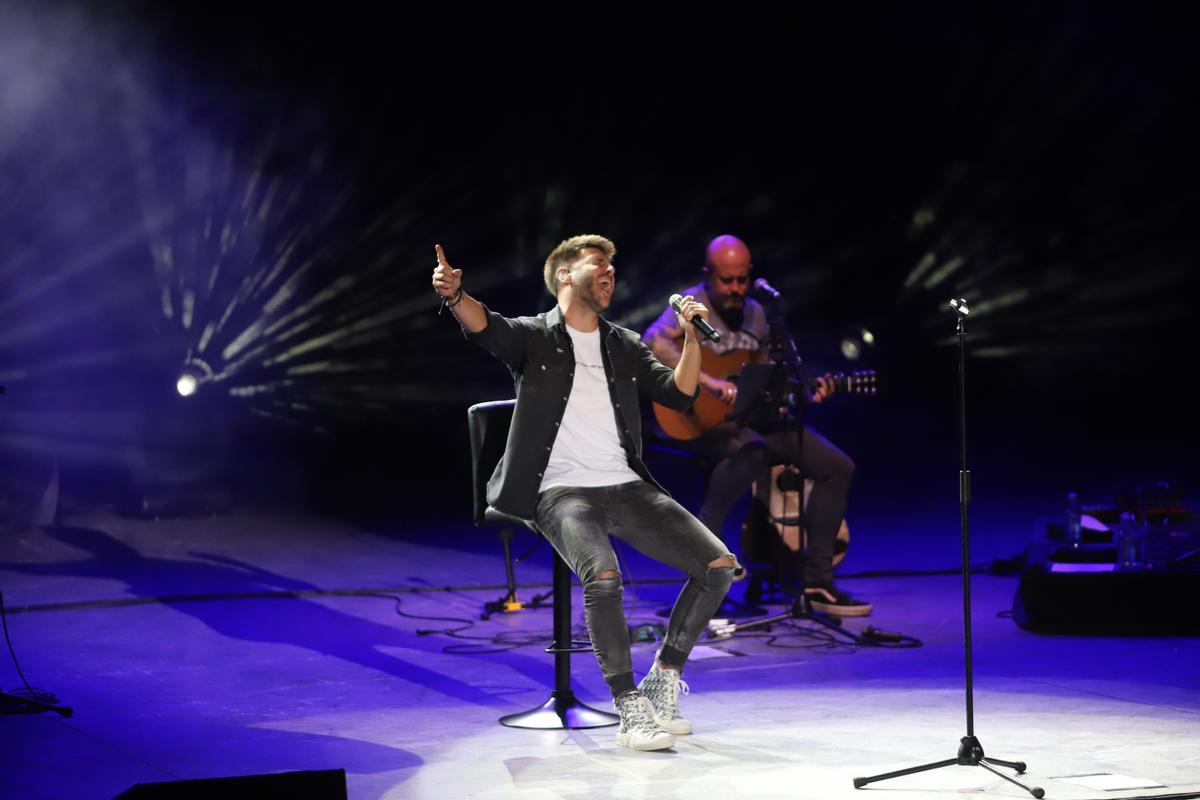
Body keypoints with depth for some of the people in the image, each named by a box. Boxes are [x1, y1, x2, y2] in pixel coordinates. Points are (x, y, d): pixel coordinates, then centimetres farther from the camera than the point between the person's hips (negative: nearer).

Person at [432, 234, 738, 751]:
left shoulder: (624, 346, 19)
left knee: (719, 563, -9)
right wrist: (454, 295, -40)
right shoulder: (534, 336, 4)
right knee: (603, 575, -34)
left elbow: (679, 394, 10)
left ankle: (663, 681, 6)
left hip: (626, 488, 6)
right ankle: (630, 708, -20)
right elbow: (484, 326, -18)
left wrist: (692, 336, -5)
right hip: (562, 493, -5)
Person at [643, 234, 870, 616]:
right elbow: (654, 341, -30)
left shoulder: (755, 313, 14)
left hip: (755, 417, 8)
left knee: (838, 466, 0)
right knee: (752, 454, -40)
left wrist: (805, 394, 4)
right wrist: (709, 382, -37)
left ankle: (816, 580, 4)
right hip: (706, 419, -8)